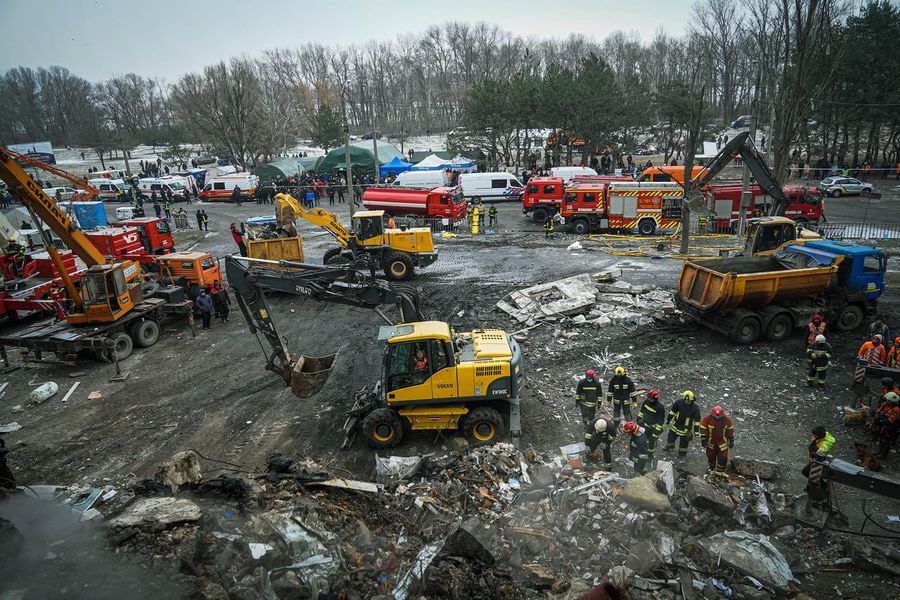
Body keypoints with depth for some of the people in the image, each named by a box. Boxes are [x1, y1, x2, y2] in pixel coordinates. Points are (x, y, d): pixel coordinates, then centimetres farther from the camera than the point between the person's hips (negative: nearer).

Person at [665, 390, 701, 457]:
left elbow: (697, 420, -15)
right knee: (671, 436, 20)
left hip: (686, 428, -3)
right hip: (676, 424, 3)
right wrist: (668, 419, 9)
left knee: (684, 441, 13)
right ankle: (670, 447, 47)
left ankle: (682, 453, 37)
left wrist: (696, 431, -13)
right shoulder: (679, 402, -18)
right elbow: (672, 411, -1)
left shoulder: (695, 407, -24)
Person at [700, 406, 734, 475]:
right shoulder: (707, 418, -20)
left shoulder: (727, 419, -14)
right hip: (711, 441, 0)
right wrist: (703, 440, -10)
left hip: (722, 442, 0)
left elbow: (730, 430, -1)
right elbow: (703, 429, -11)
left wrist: (731, 441, 2)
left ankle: (720, 471, 18)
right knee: (711, 456, 13)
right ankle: (712, 469, 37)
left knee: (723, 457, -2)